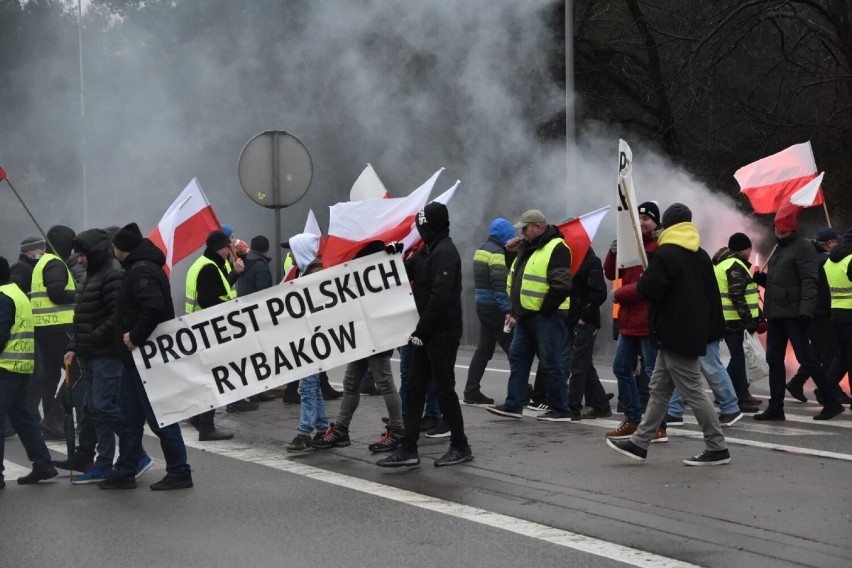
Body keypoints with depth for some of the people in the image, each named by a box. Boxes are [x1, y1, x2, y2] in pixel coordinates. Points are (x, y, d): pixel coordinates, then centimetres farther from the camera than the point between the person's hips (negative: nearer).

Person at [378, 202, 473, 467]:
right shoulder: (433, 250, 15)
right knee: (415, 387, 8)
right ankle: (408, 448, 10)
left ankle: (460, 447, 8)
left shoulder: (444, 253, -17)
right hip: (428, 333, 10)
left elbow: (439, 296, -23)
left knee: (444, 388, -3)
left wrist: (421, 330, -20)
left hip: (442, 333, -10)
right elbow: (414, 275, 23)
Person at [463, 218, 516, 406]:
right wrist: (508, 310, -24)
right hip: (494, 308, -10)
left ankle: (471, 393, 9)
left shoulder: (482, 249, 16)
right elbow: (500, 285, -21)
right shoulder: (496, 253, -15)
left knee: (483, 349, 10)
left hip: (482, 305, 10)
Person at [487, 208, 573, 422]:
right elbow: (515, 281, 26)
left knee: (551, 363, -4)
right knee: (517, 357, 9)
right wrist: (514, 310, 18)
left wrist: (544, 311, -15)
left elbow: (561, 286, -20)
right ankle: (513, 404, 13)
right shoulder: (526, 248, 17)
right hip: (526, 316, 10)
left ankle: (560, 410, 3)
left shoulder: (556, 249, -13)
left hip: (546, 317, -10)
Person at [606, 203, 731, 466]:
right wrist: (713, 329, 20)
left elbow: (649, 289, -21)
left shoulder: (666, 254, -16)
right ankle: (640, 442, 17)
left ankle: (717, 448, -1)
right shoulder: (701, 256, 11)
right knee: (659, 388, 13)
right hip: (693, 333, 9)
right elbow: (712, 294, 15)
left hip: (674, 334, -9)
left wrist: (641, 282, 1)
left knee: (693, 392, -4)